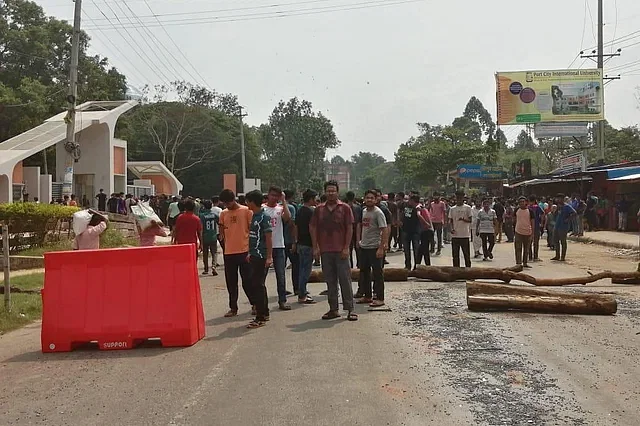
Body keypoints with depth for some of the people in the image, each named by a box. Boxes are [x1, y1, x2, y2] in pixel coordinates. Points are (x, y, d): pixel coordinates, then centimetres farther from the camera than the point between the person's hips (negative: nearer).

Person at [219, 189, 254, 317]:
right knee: (231, 282, 8)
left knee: (247, 281, 1)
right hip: (229, 253, 4)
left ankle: (255, 304, 18)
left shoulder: (246, 211, -3)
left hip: (244, 251, -4)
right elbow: (222, 232, 16)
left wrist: (251, 250, -6)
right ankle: (233, 308, 17)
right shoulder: (223, 213, 9)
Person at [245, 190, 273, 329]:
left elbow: (269, 238, -16)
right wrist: (250, 253, 21)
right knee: (259, 285, 16)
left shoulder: (264, 217, -13)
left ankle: (260, 318, -1)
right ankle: (264, 313, 27)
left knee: (256, 286, -7)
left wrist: (269, 257, -19)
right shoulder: (254, 216, 14)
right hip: (255, 256, 9)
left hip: (261, 257, -9)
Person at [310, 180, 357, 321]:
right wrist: (315, 247, 1)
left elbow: (350, 228, -2)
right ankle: (333, 309, 15)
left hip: (341, 250, -3)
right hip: (325, 251, 3)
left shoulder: (345, 208, 1)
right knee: (330, 281, 8)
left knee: (345, 279, 0)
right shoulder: (319, 209, 8)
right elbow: (313, 228, 9)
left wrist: (346, 248, -9)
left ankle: (350, 309, 6)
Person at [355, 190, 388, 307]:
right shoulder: (363, 211, 10)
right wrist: (358, 240, 15)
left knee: (377, 273, -2)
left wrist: (381, 248, -23)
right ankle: (367, 296, 26)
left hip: (375, 247, -8)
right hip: (363, 247, 8)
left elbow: (384, 230, -18)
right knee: (364, 272, 15)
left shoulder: (378, 212, -13)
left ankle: (380, 298, 5)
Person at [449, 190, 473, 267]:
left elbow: (470, 220, -4)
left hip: (465, 235, -3)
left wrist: (463, 219, -24)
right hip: (455, 235, 3)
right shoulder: (452, 209, 10)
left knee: (467, 254, 1)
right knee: (455, 255, 7)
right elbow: (450, 220, 10)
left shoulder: (467, 208, 1)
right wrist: (451, 228, -8)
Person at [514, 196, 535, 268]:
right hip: (518, 232, 0)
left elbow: (532, 222, 0)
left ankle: (525, 263, 21)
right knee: (518, 248, -3)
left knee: (526, 249, 11)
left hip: (527, 232, 0)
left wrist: (532, 232, -4)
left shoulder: (530, 211, -3)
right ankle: (518, 263, -1)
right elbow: (514, 219, 17)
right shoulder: (517, 210, 1)